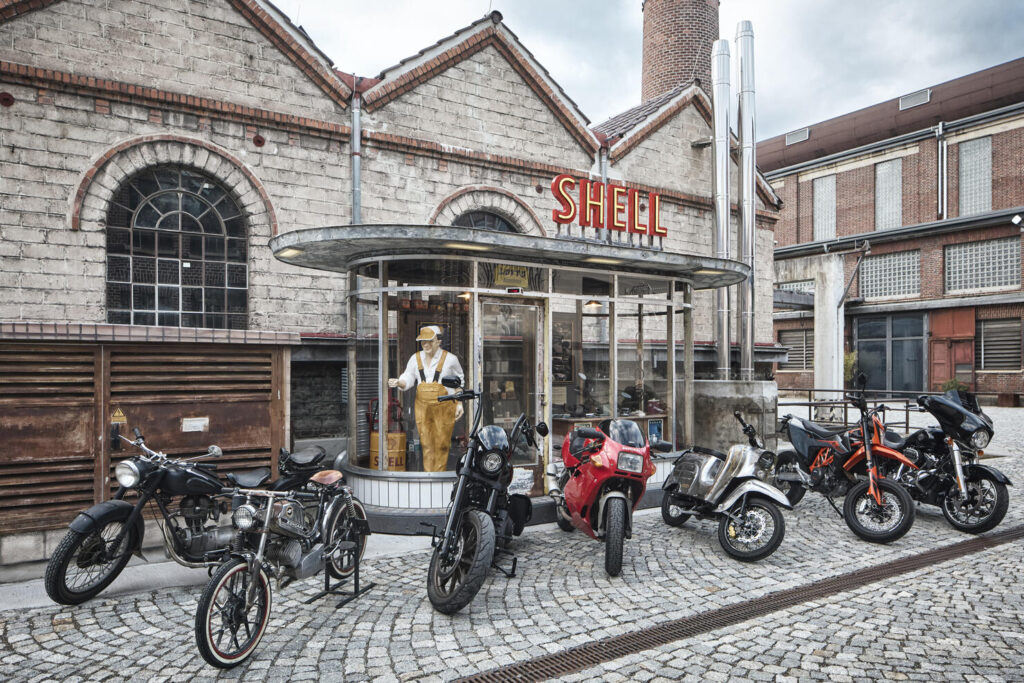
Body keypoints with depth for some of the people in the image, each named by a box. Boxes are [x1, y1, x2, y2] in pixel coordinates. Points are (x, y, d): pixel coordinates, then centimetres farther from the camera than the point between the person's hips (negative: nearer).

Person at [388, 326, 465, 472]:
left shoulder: (450, 359, 0)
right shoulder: (415, 358, 8)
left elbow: (460, 381, 11)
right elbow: (408, 380, 7)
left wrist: (459, 404, 6)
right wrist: (398, 382, -16)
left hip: (444, 406, -3)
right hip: (422, 406, 3)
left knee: (441, 444, 0)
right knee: (426, 444, 3)